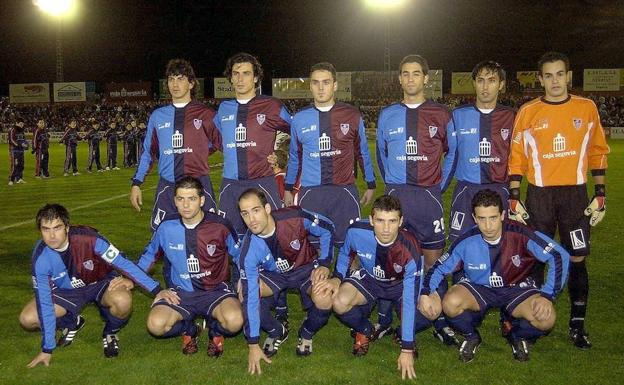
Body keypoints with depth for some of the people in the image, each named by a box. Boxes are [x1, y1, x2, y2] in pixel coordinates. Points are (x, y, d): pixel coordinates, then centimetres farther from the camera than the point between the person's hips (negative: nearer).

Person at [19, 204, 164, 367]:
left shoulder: (88, 238, -32)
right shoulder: (40, 258, -24)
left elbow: (123, 263, -25)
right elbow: (44, 303, -18)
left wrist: (158, 290, -24)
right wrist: (47, 349, -15)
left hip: (102, 283, -3)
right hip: (67, 291, 3)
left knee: (123, 301, -35)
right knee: (27, 319, -14)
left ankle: (110, 334, 0)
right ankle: (72, 323, 16)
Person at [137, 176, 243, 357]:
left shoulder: (219, 226, -10)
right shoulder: (166, 228, -5)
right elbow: (148, 257, 13)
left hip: (216, 291, -2)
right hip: (180, 293, 2)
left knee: (234, 321, -33)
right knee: (156, 325, -27)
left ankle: (215, 330, 6)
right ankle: (189, 329, 8)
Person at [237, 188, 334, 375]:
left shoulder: (294, 217, -30)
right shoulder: (248, 251, -28)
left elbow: (328, 229, -10)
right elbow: (250, 297, -26)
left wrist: (324, 264, -15)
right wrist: (253, 345, -25)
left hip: (306, 268, -1)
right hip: (273, 275, 1)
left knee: (324, 301, -31)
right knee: (244, 293, -27)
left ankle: (307, 334, 5)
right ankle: (276, 333, 2)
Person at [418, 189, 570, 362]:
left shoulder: (520, 234, -24)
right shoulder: (466, 241, -18)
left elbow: (560, 256, -19)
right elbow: (439, 267, -7)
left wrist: (547, 296, -25)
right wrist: (425, 293, -26)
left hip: (517, 288, 0)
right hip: (477, 288, 1)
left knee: (546, 319, -28)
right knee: (450, 303, -30)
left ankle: (519, 337, 9)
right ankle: (471, 336, 5)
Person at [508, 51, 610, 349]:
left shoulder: (587, 109, 4)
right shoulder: (528, 112, 2)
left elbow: (598, 153, 8)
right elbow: (516, 158, 3)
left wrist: (600, 195, 4)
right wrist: (514, 198, -3)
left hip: (575, 194, 1)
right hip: (539, 194, 0)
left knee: (577, 258, 2)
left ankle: (577, 324, 13)